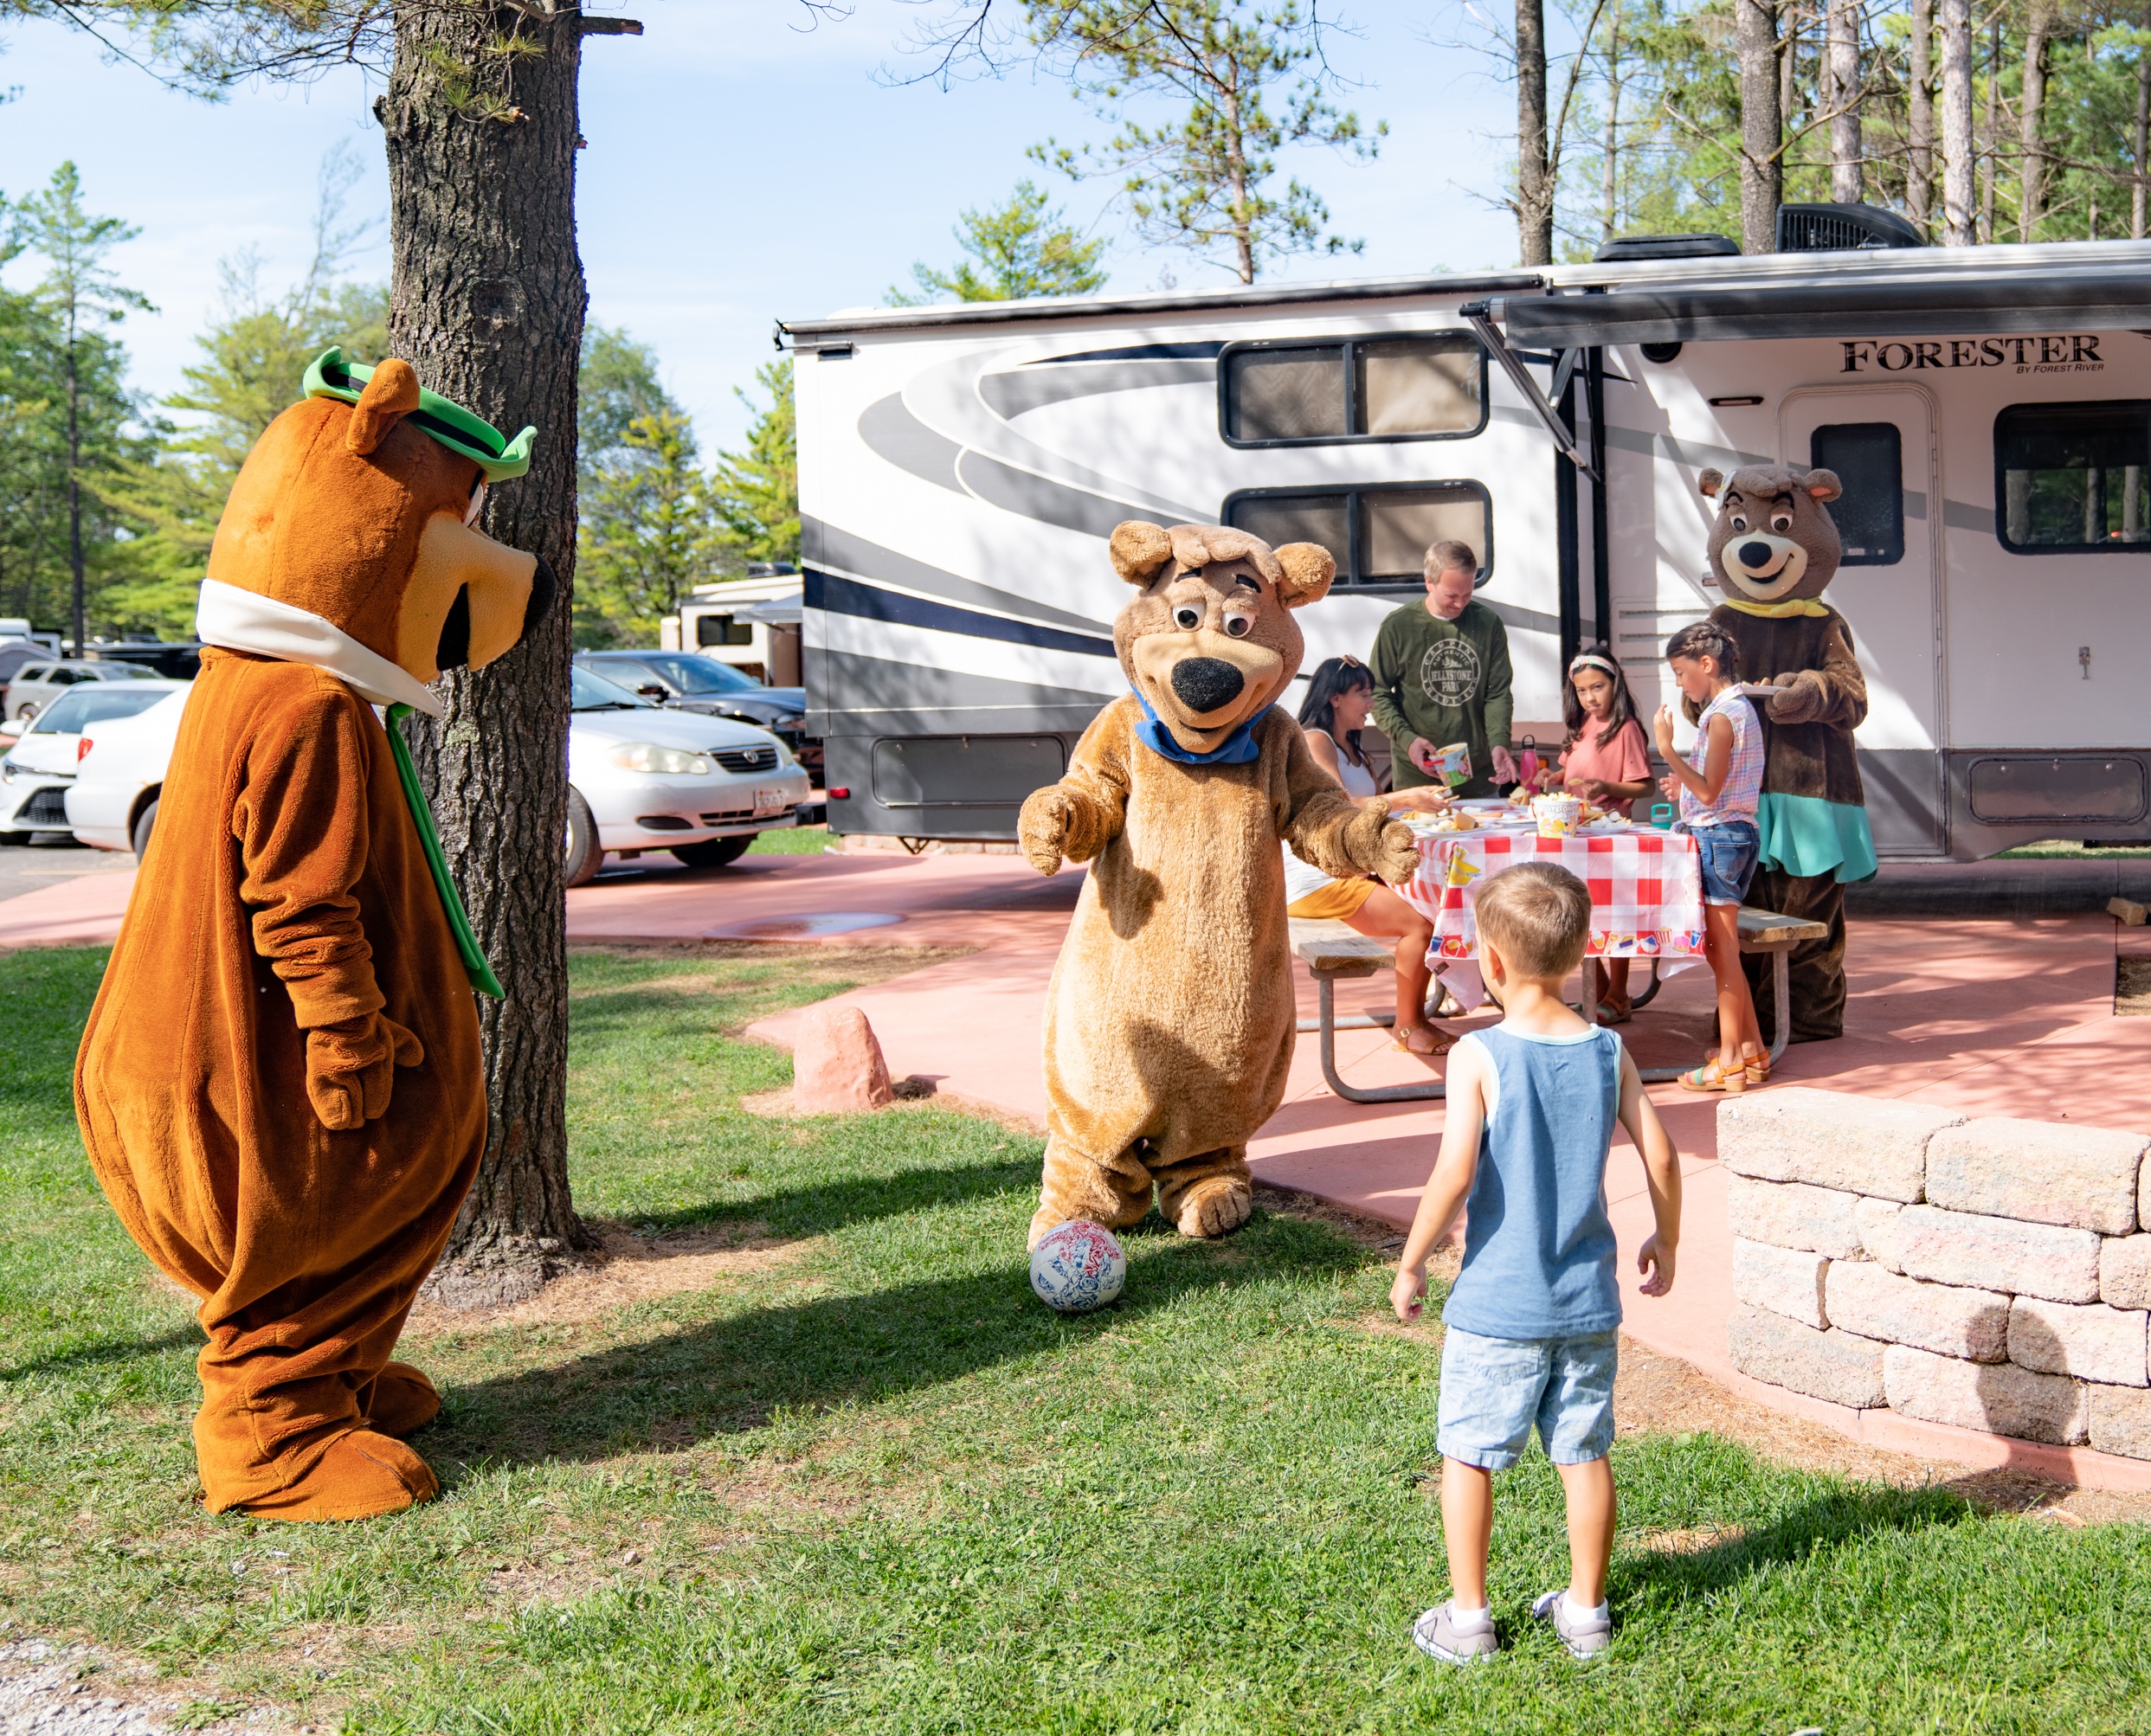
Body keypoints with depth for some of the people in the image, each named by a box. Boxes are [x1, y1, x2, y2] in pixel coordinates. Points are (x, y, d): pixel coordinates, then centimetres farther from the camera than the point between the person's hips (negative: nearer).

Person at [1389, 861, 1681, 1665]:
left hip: (1495, 1304, -4)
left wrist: (1410, 1263, -7)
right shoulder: (1608, 1051, -1)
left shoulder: (1479, 1056, -14)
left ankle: (1468, 1619, 17)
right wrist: (1665, 1241, 17)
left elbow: (1454, 1175, -20)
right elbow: (1661, 1157, 0)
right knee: (1585, 1453, 15)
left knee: (1467, 1454, 10)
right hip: (1587, 1299, 4)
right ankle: (1585, 1610, 25)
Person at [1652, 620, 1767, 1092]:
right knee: (1722, 950, 16)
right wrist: (1686, 784, 16)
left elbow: (1708, 792, -20)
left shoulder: (1721, 716, -16)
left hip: (1718, 836, -10)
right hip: (1736, 834, 10)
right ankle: (1751, 1050, 22)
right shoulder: (1741, 709, 14)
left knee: (1721, 951, -4)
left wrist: (1668, 749, -22)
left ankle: (1729, 1062, 1)